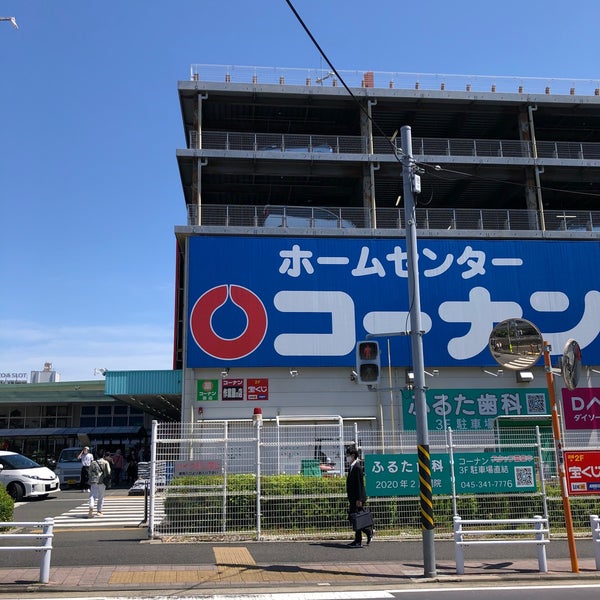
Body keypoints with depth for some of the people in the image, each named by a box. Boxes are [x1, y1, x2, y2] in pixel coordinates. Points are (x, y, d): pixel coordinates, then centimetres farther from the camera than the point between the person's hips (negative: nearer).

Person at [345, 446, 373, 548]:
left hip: (358, 498, -10)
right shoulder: (351, 467, 13)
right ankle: (369, 531, 20)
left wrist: (359, 499, -22)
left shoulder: (357, 468, -16)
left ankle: (358, 542, 5)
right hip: (353, 498, 10)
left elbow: (360, 484, -20)